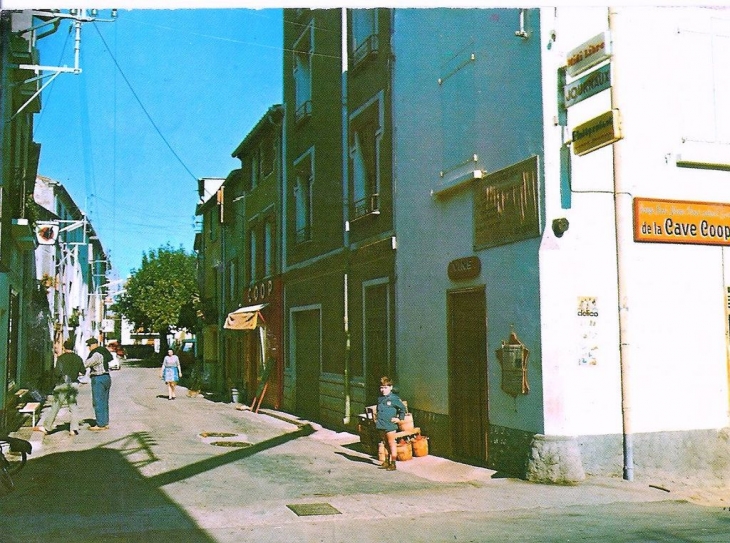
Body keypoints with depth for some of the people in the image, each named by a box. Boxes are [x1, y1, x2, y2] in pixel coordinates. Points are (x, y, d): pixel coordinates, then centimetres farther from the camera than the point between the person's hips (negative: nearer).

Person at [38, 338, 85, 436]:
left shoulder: (61, 358, -9)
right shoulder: (78, 358, 3)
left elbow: (58, 372, -15)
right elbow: (83, 371, 9)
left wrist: (57, 378, 6)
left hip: (63, 384, -4)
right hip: (74, 384, 4)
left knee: (55, 407, 3)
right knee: (73, 407, 8)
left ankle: (47, 427, 10)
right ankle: (74, 429, 4)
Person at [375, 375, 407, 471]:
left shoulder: (394, 398, -11)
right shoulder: (380, 398, 8)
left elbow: (403, 408, -4)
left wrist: (400, 418, -5)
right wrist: (377, 418, 19)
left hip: (390, 425, -6)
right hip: (381, 425, 6)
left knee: (391, 443, 1)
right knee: (385, 443, 16)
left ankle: (393, 463, 6)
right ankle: (386, 462, 25)